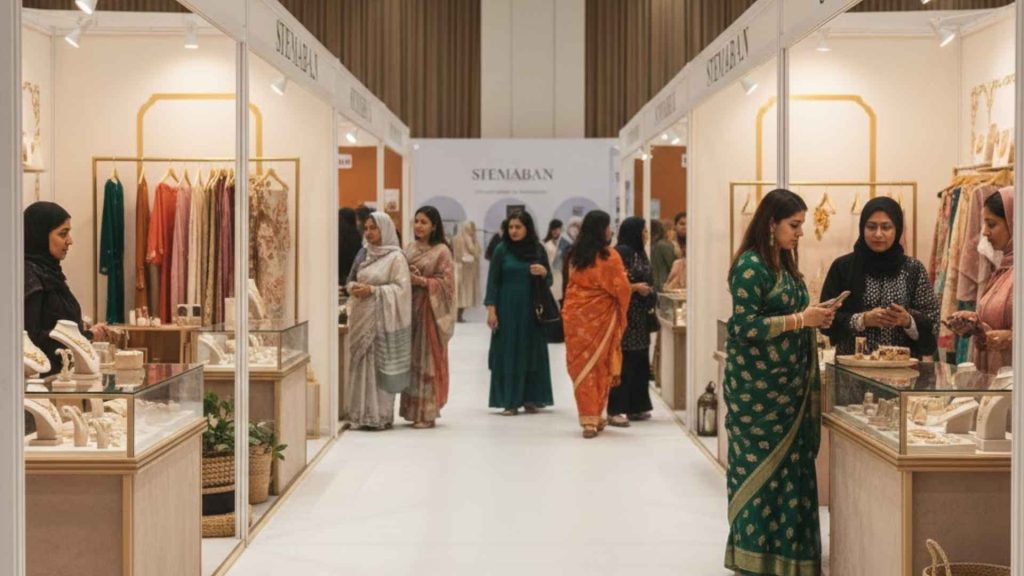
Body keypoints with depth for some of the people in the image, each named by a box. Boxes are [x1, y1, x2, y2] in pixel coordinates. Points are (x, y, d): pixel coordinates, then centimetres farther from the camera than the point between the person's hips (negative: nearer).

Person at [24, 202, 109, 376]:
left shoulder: (49, 271, 14)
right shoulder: (29, 276, -13)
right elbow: (31, 337, -20)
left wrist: (84, 332, 4)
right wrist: (86, 335, -13)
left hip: (60, 371, 8)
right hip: (41, 374, -8)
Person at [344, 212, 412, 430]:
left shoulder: (396, 257, -6)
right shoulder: (364, 254, 15)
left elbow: (401, 288, -12)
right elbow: (351, 280, 21)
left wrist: (373, 290, -19)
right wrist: (354, 287, -3)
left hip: (382, 318, -7)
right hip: (361, 317, 7)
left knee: (380, 365, -5)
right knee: (361, 364, 7)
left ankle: (380, 416, 0)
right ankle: (363, 413, 13)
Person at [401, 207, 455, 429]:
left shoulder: (441, 251, -6)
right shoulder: (410, 249, 12)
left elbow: (446, 282, -10)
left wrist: (422, 281, -19)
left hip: (430, 309, -6)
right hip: (411, 308, 6)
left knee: (427, 360, -3)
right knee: (412, 359, 7)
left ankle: (427, 413, 2)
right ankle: (414, 409, 15)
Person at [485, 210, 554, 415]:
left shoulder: (538, 250, 4)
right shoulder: (501, 250, -1)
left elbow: (548, 282, 8)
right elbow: (493, 281, -2)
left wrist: (544, 272, -13)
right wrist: (491, 309, -9)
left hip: (531, 311, 2)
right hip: (507, 310, -2)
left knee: (531, 352, 5)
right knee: (508, 353, -1)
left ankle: (531, 399, 13)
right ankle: (509, 401, 3)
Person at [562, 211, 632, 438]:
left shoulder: (575, 255, 4)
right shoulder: (609, 257, -11)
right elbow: (622, 289, -10)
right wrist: (621, 310, 10)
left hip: (575, 314, 3)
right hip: (600, 316, -3)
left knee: (581, 365, 6)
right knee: (599, 367, 8)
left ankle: (588, 418, 6)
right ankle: (595, 417, 14)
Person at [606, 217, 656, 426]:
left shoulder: (640, 254, 17)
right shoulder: (621, 253, -11)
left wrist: (649, 292, 7)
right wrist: (635, 287, -15)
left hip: (640, 317, 9)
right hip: (625, 316, -9)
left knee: (640, 362, 11)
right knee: (623, 363, -9)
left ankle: (636, 407, 19)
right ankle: (616, 410, -7)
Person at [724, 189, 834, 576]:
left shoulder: (784, 263, 13)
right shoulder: (751, 265, -14)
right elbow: (745, 326, -20)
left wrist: (813, 318, 2)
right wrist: (801, 319, -19)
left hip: (786, 384, 9)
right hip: (757, 387, -9)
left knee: (789, 465, 10)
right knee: (762, 466, -2)